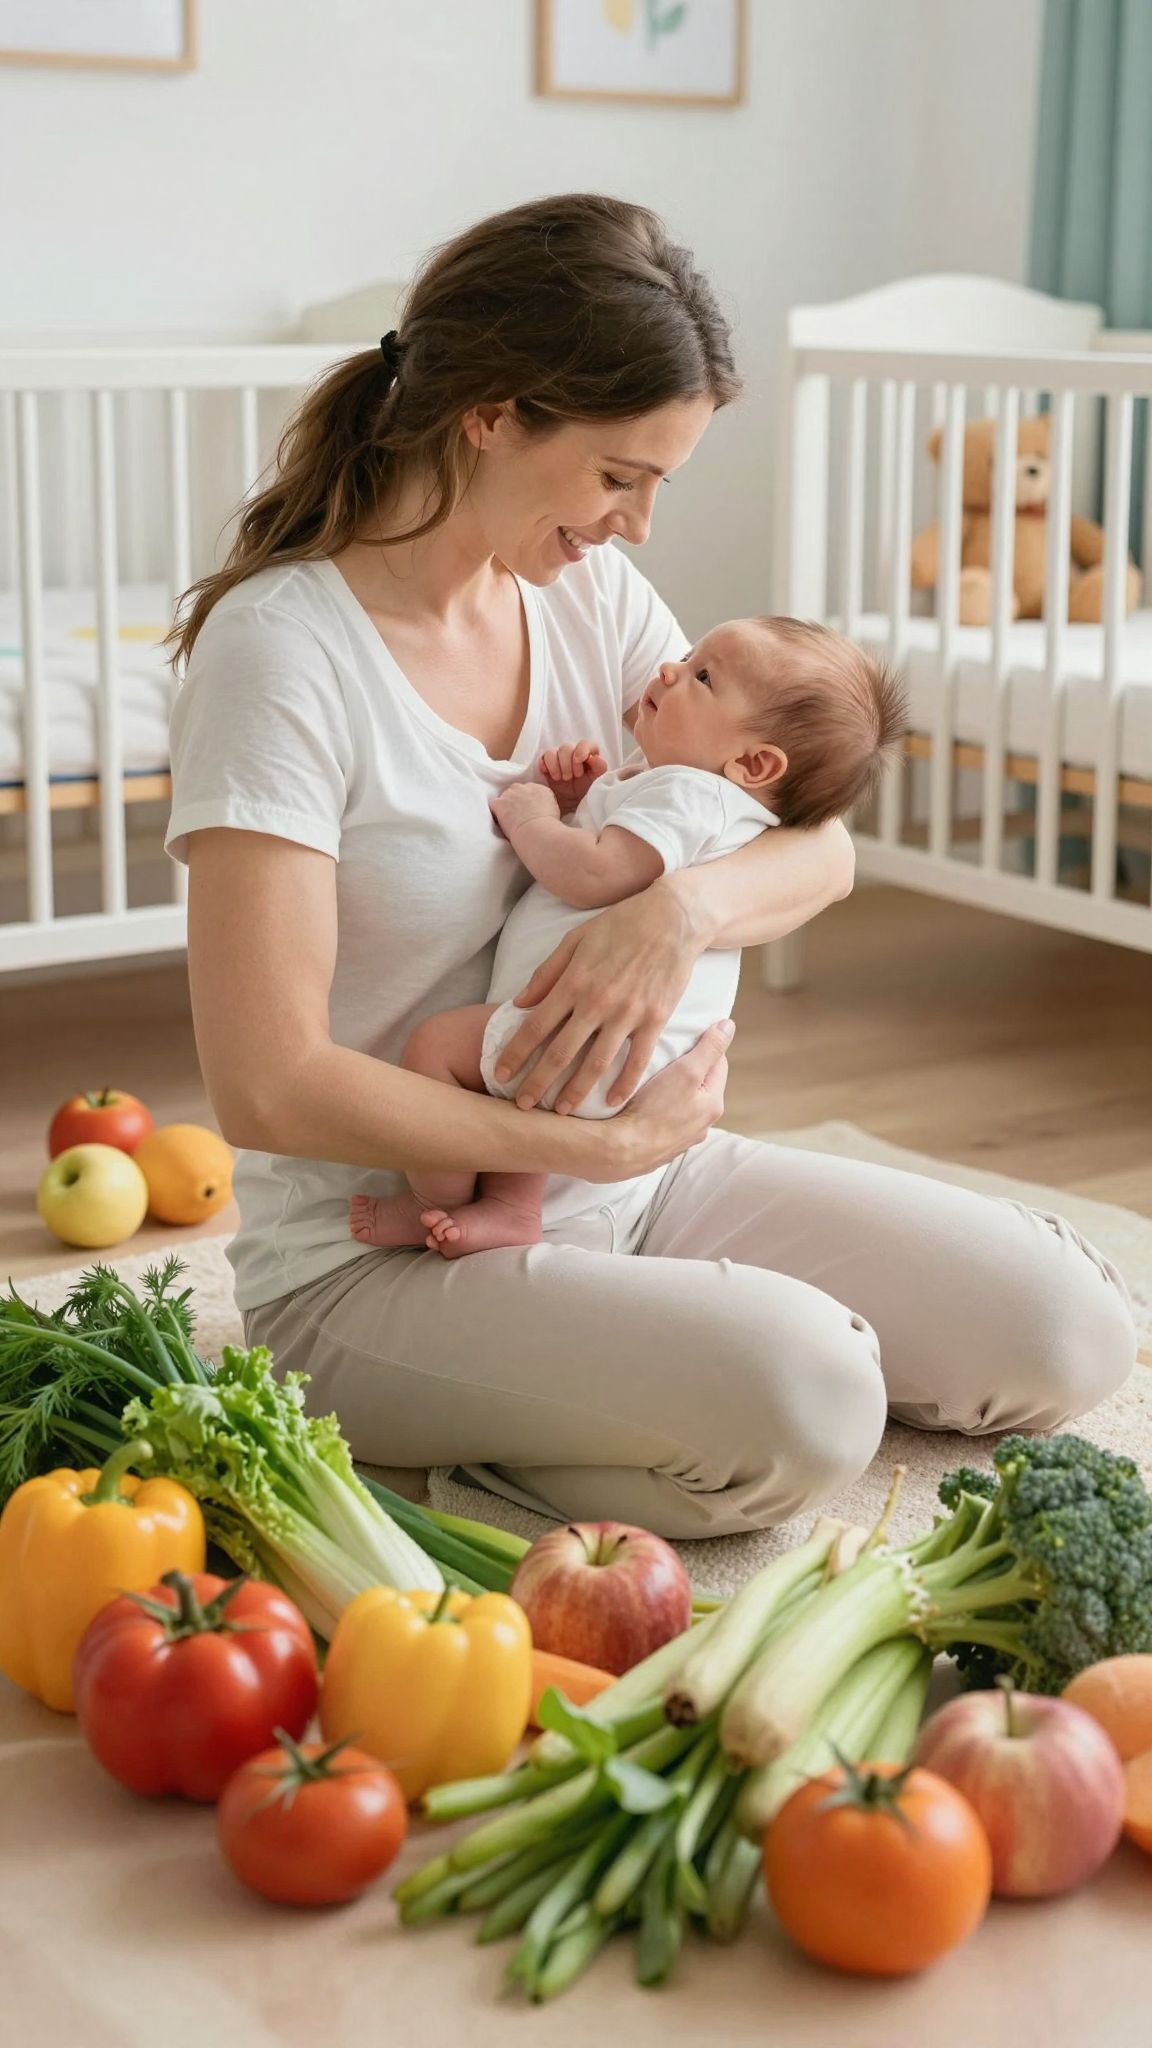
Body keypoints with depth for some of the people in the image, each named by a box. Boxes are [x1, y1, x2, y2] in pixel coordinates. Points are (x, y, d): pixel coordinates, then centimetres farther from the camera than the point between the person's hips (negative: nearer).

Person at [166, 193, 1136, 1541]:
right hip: (376, 1255, -7)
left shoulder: (590, 595, 4)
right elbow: (267, 1088, -22)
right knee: (803, 1396, -31)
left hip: (631, 1178, 8)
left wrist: (684, 906, -19)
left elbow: (820, 848, 4)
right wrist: (602, 1144, -20)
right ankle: (448, 1423, -4)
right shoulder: (280, 649, -18)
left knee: (1071, 1330, -1)